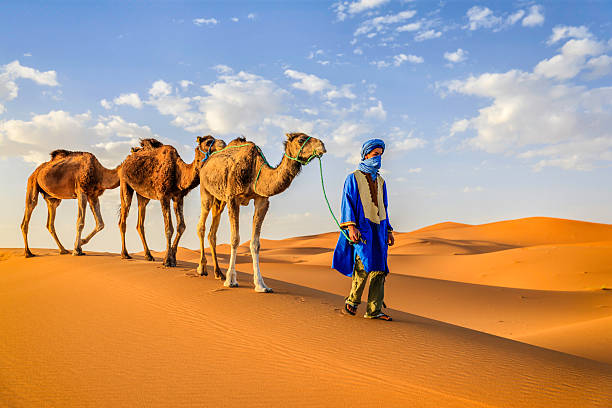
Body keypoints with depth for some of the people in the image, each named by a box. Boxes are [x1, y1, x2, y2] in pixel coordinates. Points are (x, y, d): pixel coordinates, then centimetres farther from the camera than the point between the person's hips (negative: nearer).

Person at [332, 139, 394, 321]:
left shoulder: (380, 181, 21)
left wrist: (388, 231, 17)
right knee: (364, 265, -16)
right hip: (361, 227, -6)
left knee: (379, 268, -1)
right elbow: (348, 202, -5)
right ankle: (352, 301, 4)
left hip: (378, 228, 6)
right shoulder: (353, 178, 3)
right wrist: (351, 226, -17)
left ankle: (374, 310, 3)